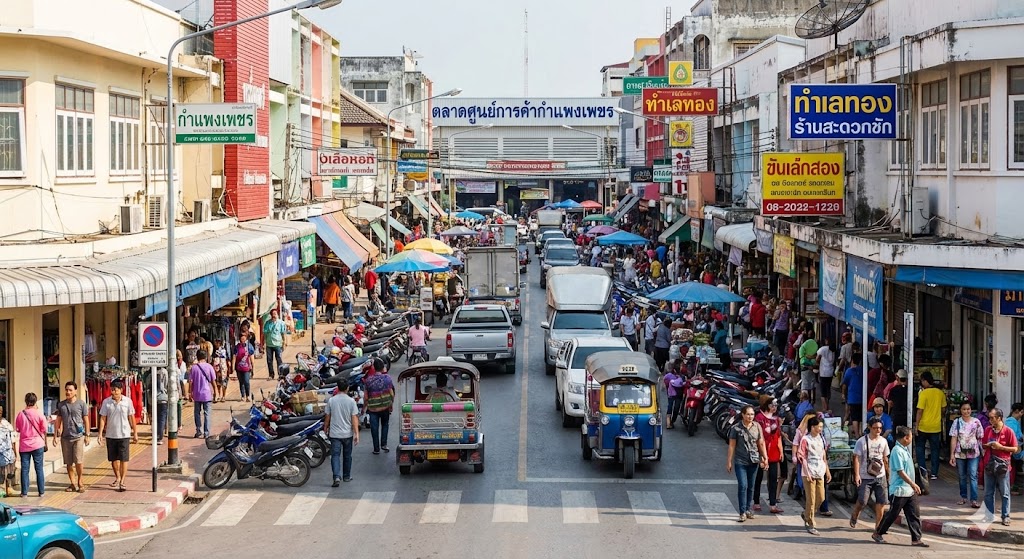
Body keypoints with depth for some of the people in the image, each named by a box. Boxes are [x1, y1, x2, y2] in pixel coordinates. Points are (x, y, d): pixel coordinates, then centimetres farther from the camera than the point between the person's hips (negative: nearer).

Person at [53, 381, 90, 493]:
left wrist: (87, 435, 0)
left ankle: (79, 482, 5)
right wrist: (55, 435, 9)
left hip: (78, 436, -4)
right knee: (69, 463, 5)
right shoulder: (61, 405, 9)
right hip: (65, 437, 4)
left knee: (78, 461, -10)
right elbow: (58, 420, 14)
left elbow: (86, 420, 3)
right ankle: (73, 484, 14)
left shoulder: (81, 404, 0)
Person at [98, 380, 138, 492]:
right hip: (110, 435, 2)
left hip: (124, 435, -2)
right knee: (113, 459, 11)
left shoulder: (127, 401, -3)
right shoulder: (106, 402, -1)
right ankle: (117, 478, 30)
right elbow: (103, 418, 1)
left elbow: (131, 418, 3)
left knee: (124, 459, -5)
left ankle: (122, 482, -1)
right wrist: (100, 434, -7)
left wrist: (135, 433, 5)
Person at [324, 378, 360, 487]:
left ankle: (337, 477, -20)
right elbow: (354, 418, -9)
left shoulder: (331, 400, -5)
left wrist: (325, 429, 17)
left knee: (335, 455, -3)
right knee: (347, 456, 17)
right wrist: (356, 433, -7)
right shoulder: (351, 401, -7)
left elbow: (327, 417, 2)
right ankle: (346, 476, 28)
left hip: (334, 433, 0)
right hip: (347, 433, 0)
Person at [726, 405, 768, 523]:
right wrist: (729, 461, -2)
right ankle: (743, 512, -8)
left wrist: (765, 458, 1)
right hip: (740, 462, -3)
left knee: (751, 487, 11)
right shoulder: (736, 428, -6)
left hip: (754, 461, 3)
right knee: (743, 486, -11)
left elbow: (761, 443, 8)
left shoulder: (757, 426, 3)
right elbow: (732, 445, -2)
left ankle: (749, 510, 23)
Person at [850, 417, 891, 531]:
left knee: (882, 501, -1)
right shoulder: (862, 441, -9)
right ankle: (854, 517, 25)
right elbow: (856, 458, -10)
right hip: (865, 477, -4)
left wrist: (888, 474, 19)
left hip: (880, 476, 4)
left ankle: (878, 525, 10)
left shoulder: (883, 441, 6)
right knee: (862, 501, -5)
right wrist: (857, 475, -17)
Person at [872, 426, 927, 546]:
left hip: (909, 491, 9)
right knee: (892, 514, 3)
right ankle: (877, 533, 18)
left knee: (914, 514, 3)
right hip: (899, 490, -9)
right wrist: (913, 484, -21)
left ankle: (916, 539, 4)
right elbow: (900, 471, -21)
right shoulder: (897, 451, -18)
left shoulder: (905, 449, 12)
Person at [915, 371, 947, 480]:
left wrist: (916, 426, -10)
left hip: (923, 426, -4)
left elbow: (920, 411, -16)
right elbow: (943, 410, 8)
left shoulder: (923, 393, -15)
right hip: (936, 426, 4)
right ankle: (934, 473, 8)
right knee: (935, 449, 10)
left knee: (920, 448, 12)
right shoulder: (940, 393, 0)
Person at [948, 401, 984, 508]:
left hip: (973, 453, -2)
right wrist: (952, 454, -4)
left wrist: (982, 451, 1)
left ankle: (974, 500, -10)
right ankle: (963, 497, 25)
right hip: (960, 453, 2)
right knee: (962, 476, 11)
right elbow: (953, 439, 0)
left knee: (973, 475, -9)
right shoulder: (957, 422, 2)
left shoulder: (976, 422, 1)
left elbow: (980, 438, 4)